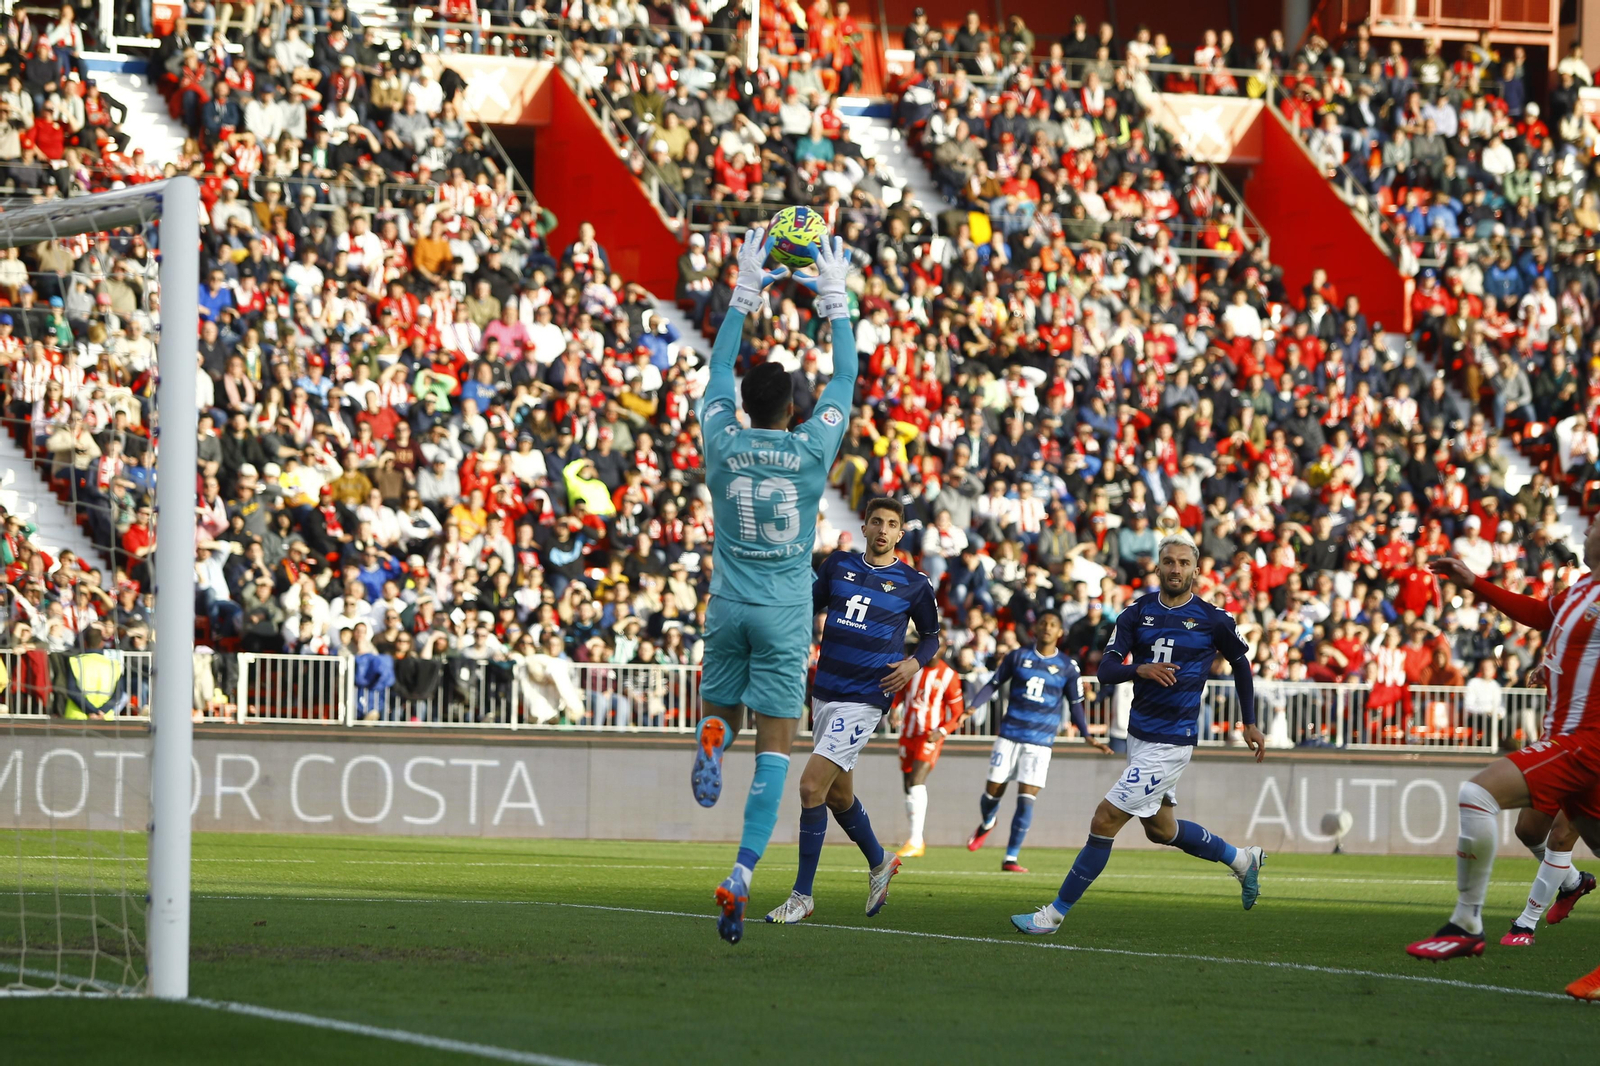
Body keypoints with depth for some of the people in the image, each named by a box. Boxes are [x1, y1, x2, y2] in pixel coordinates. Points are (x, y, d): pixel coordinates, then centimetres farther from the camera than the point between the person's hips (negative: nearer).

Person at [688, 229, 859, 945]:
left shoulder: (724, 444, -3)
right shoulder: (811, 449, -7)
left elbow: (719, 369, 13)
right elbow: (845, 379, 7)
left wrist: (745, 295, 19)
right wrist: (834, 301, 15)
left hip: (728, 608, 2)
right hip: (786, 614, -2)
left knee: (723, 708, 22)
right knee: (775, 747, -1)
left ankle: (711, 737, -18)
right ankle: (742, 875, -14)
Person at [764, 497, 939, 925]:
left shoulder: (913, 584, 0)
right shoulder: (838, 565, 8)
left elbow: (931, 636, 12)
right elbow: (810, 608, 19)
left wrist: (915, 662, -7)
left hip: (863, 700, -5)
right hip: (824, 693, 5)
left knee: (812, 785, -15)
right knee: (837, 793, 16)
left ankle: (802, 896, -9)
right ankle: (879, 864, 42)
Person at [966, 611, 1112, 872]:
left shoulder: (1067, 667, 3)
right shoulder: (1018, 657, 3)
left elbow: (1076, 704, 9)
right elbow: (993, 684, 9)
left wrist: (1087, 736, -1)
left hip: (1040, 742, -1)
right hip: (1010, 735, 1)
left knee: (1026, 799, -9)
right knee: (994, 790, 4)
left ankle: (1011, 858, -2)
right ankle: (986, 824, 39)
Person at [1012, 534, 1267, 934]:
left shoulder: (1212, 619, -7)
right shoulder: (1138, 612, 1)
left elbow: (1241, 662, 10)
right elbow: (1106, 670, -7)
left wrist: (1250, 724, 15)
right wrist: (1140, 669, -28)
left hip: (1170, 743, -6)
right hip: (1139, 733, 6)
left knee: (1105, 822, -9)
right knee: (1161, 828, 21)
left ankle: (1056, 913, -1)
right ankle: (1241, 859, 43)